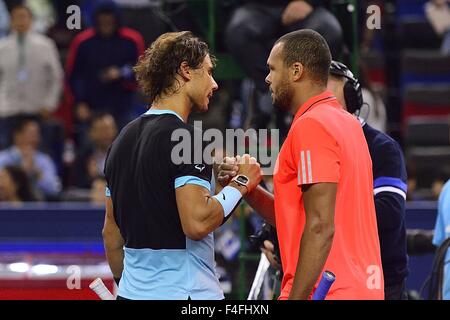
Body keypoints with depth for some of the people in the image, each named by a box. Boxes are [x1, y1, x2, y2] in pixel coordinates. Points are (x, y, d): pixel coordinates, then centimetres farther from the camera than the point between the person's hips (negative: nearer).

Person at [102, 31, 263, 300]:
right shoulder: (183, 137, -12)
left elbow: (111, 233, 17)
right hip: (184, 293, -8)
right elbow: (197, 222, -21)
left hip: (132, 291, 8)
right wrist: (241, 183, -7)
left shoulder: (124, 139, 13)